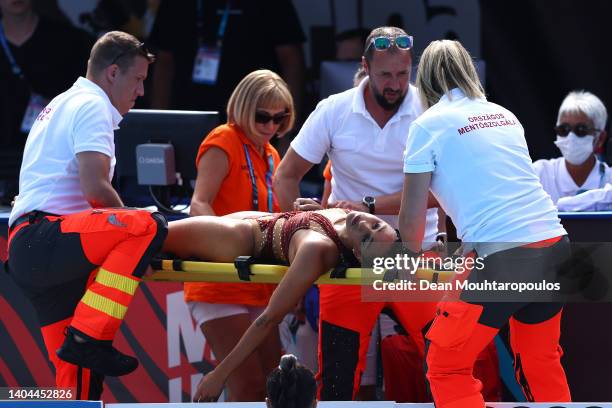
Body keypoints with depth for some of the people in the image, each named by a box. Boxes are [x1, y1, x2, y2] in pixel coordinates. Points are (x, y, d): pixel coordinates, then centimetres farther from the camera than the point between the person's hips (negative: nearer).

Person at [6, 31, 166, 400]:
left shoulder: (64, 104, 29)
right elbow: (95, 188, -15)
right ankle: (89, 337, -28)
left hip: (28, 250, 10)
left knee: (80, 374, 8)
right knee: (147, 227, -28)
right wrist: (127, 222, 1)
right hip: (42, 240, -10)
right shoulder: (93, 106, -3)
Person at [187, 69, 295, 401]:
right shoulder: (224, 141, -6)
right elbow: (200, 205, -19)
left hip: (258, 288, 9)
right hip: (220, 285, -8)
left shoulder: (270, 156, 18)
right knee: (248, 385, -16)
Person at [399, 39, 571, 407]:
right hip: (555, 246, 6)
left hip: (500, 257, -6)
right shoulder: (504, 115, 18)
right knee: (542, 360, 25)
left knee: (447, 367, 9)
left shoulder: (429, 124, 2)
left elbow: (412, 218, 4)